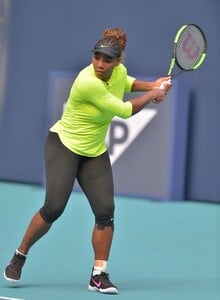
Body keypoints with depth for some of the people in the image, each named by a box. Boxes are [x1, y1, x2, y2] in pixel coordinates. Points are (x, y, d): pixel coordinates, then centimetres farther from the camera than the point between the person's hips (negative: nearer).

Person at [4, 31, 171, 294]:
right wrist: (153, 95, -8)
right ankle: (19, 256, 7)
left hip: (95, 152, 7)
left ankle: (99, 275, 1)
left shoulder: (119, 72, -5)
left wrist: (152, 84, 7)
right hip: (63, 145, -7)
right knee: (54, 208, -16)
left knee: (105, 210, -7)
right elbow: (125, 111, -22)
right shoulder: (88, 83, -30)